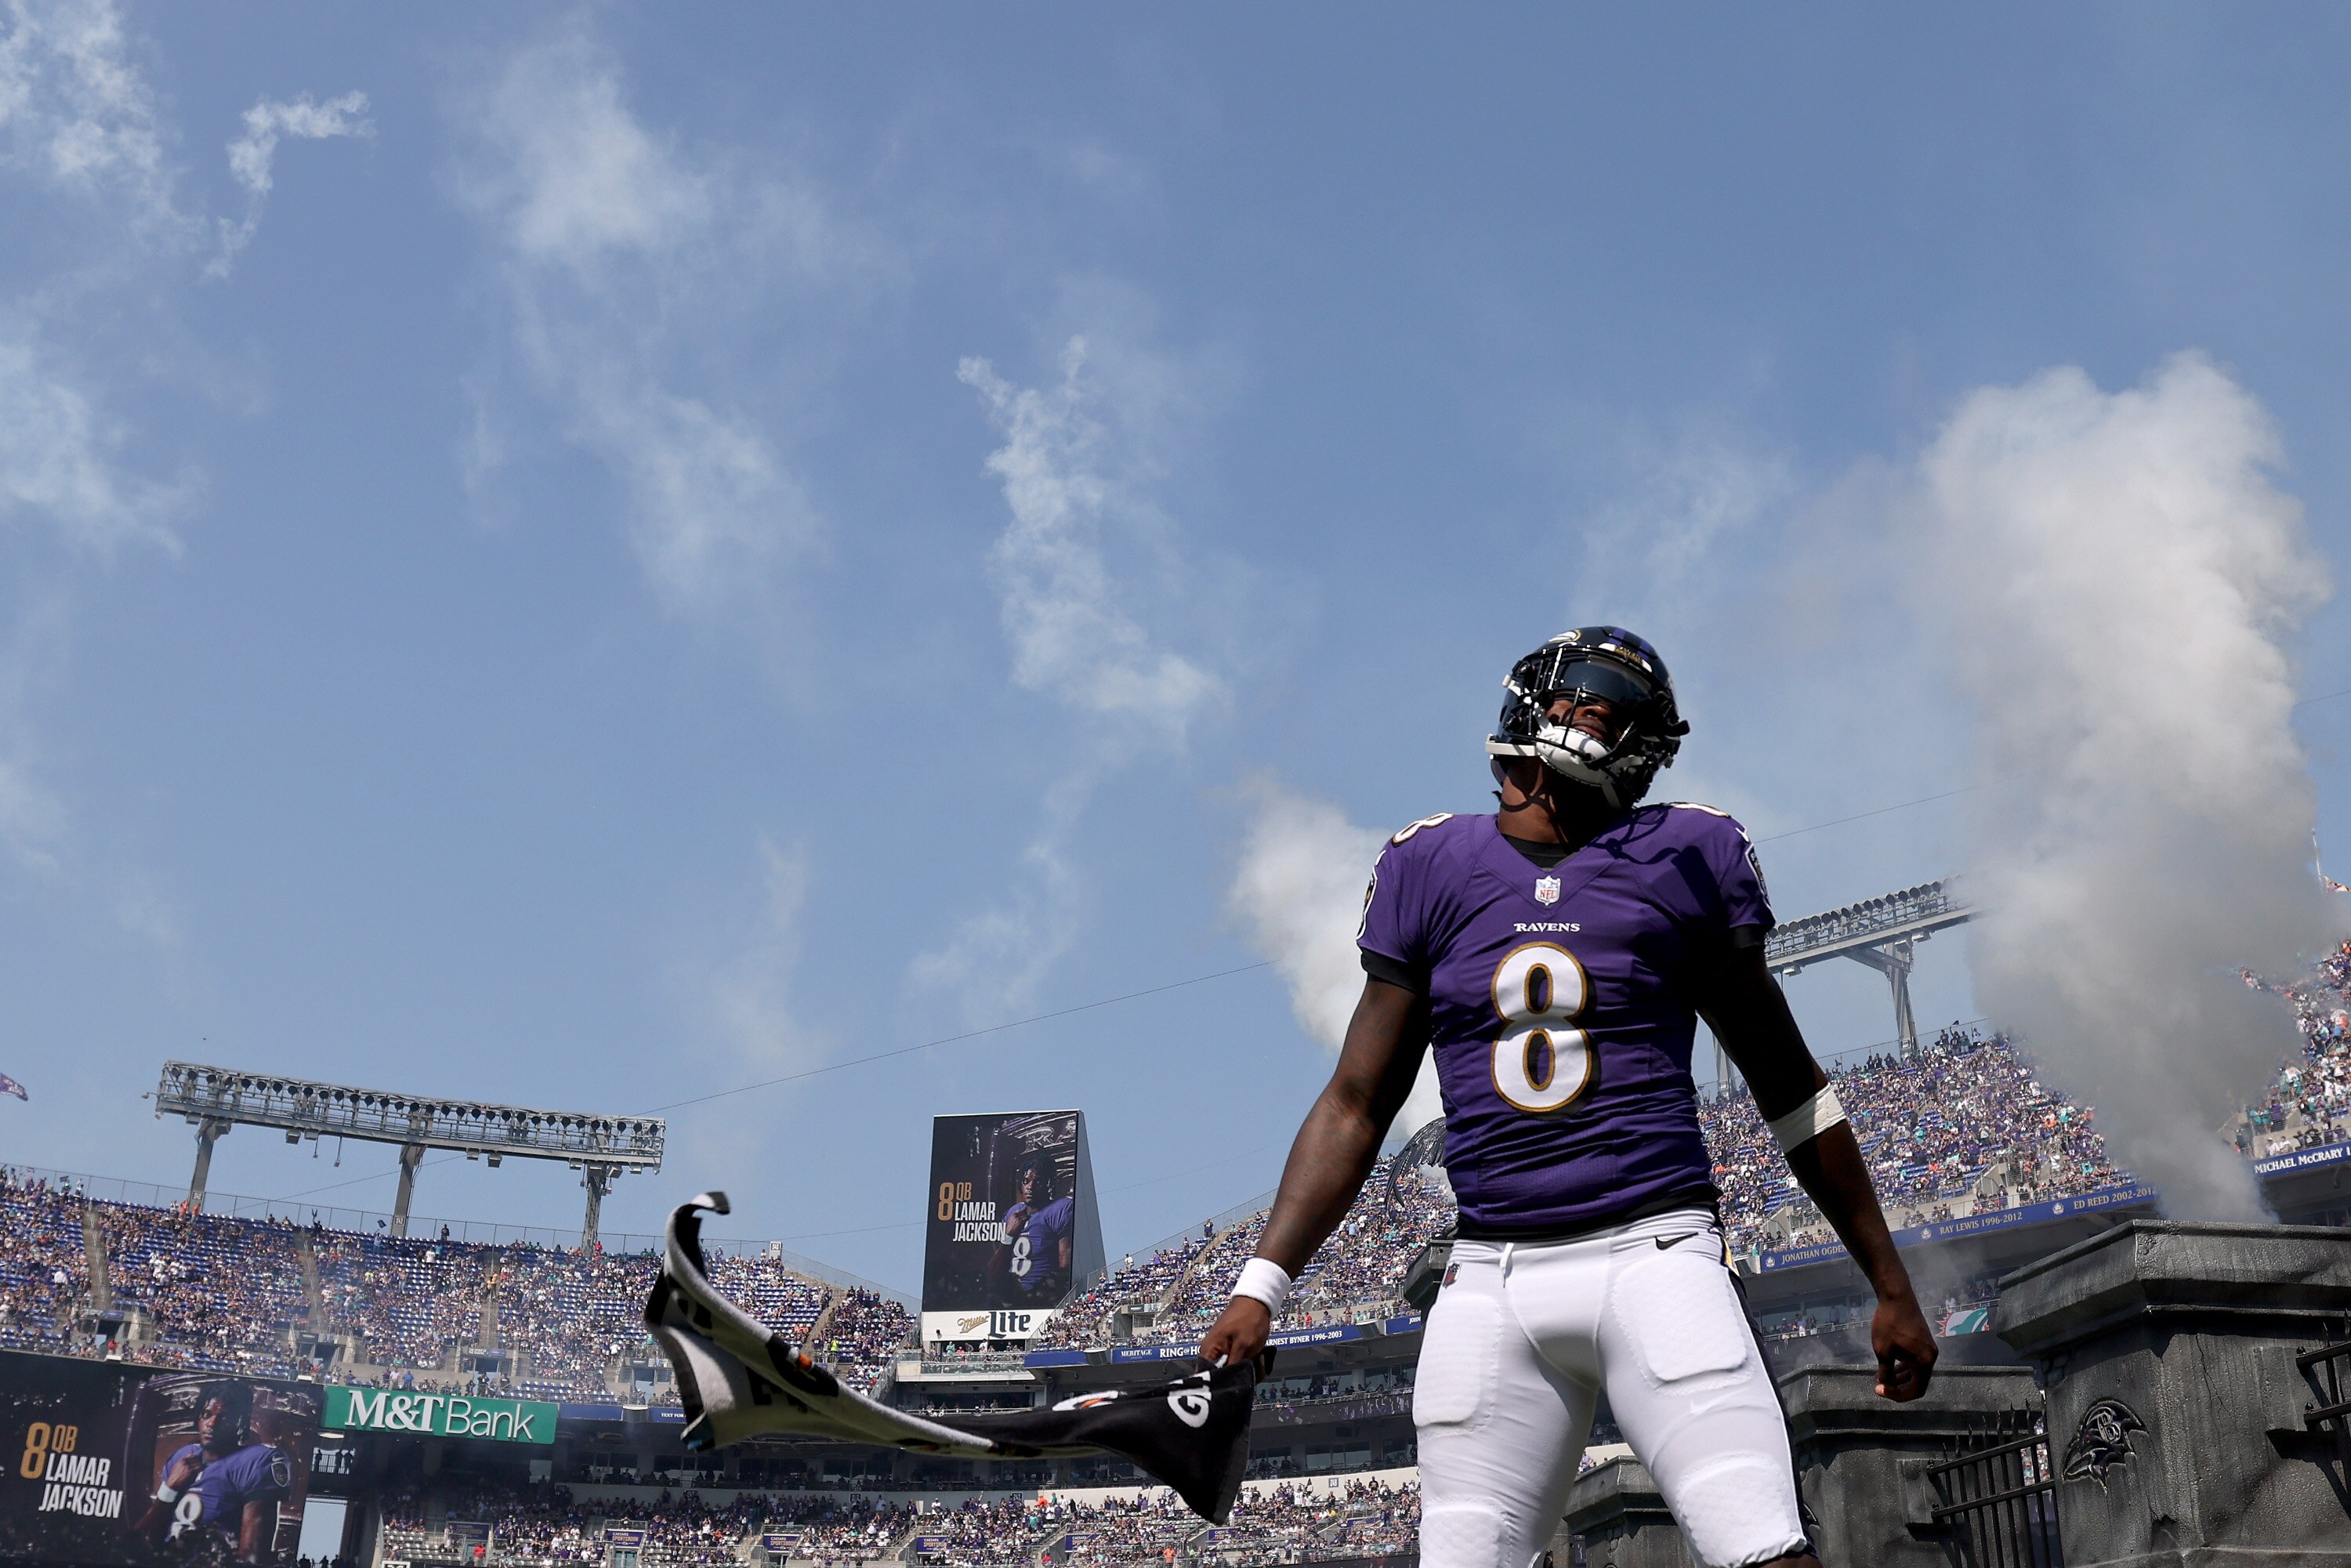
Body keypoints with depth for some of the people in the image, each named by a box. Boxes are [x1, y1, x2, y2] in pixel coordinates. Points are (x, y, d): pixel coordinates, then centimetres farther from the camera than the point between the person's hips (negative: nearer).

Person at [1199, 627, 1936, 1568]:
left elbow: (1790, 1089, 13)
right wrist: (1261, 1284, -1)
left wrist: (1888, 1285, 15)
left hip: (1653, 1254, -1)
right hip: (1490, 1279, 2)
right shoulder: (1431, 870, 9)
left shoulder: (1687, 859, 7)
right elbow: (1357, 1105, 9)